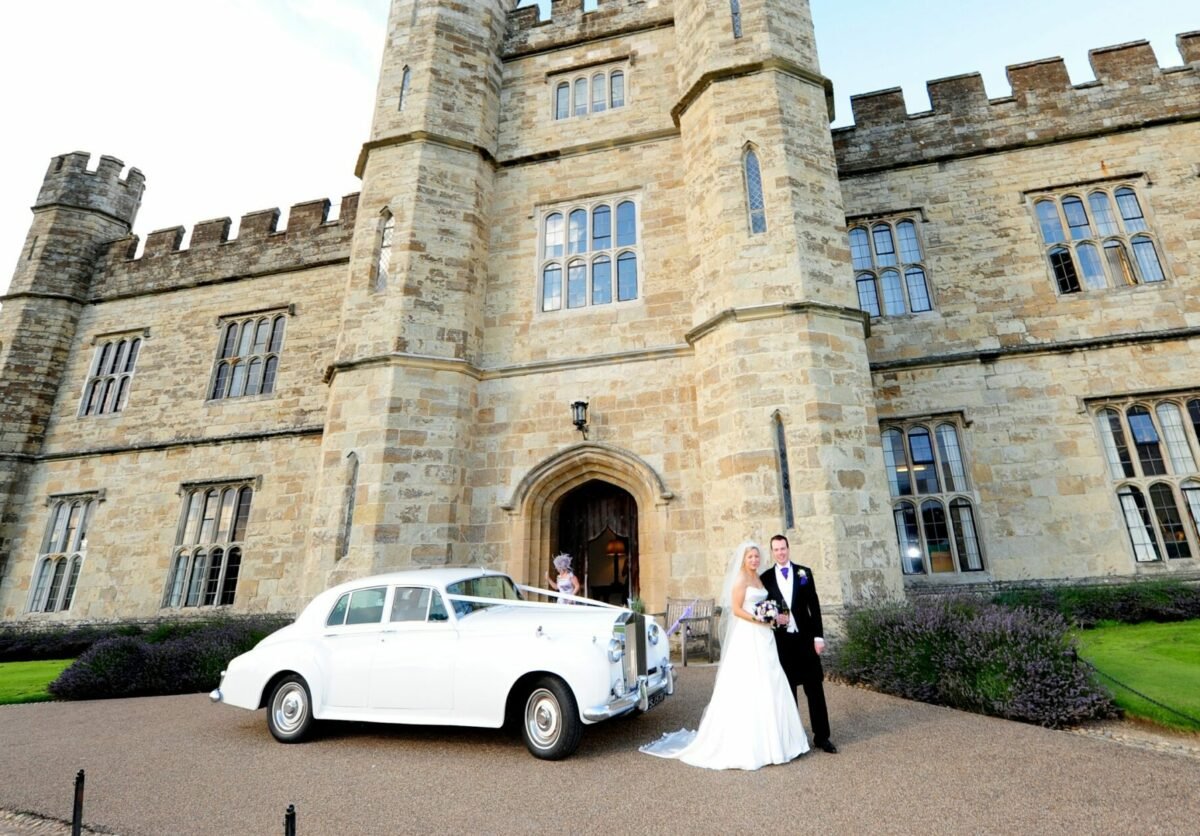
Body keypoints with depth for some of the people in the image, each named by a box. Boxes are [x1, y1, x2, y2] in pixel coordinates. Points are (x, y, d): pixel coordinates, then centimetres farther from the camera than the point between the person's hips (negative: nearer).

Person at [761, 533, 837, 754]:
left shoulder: (804, 572, 2)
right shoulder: (765, 578, 2)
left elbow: (814, 605, 1)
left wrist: (818, 636, -3)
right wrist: (773, 619, -12)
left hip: (805, 638, 0)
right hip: (781, 641, 0)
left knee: (815, 689, 5)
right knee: (787, 691, 10)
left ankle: (822, 737, 16)